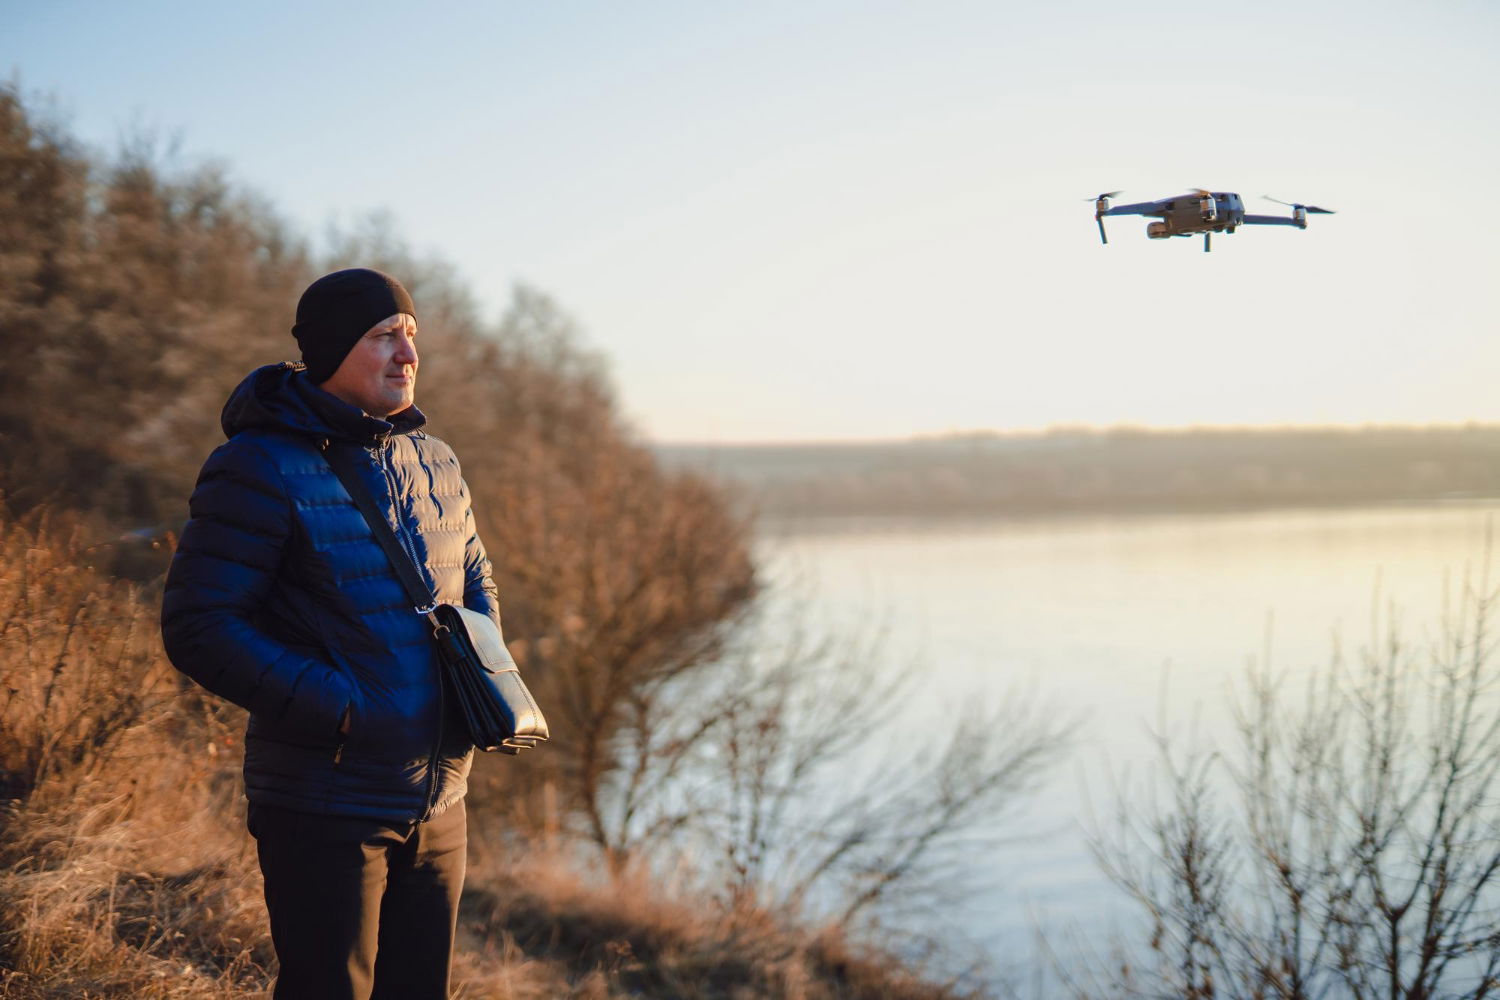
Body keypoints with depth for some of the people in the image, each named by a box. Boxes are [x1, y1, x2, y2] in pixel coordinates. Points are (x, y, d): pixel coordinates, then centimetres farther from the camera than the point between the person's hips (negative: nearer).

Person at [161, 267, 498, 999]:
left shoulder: (436, 465, 9)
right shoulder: (262, 470, -13)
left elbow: (475, 582, 24)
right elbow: (197, 627, -17)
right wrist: (338, 712, -21)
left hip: (437, 801, 7)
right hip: (325, 815, -7)